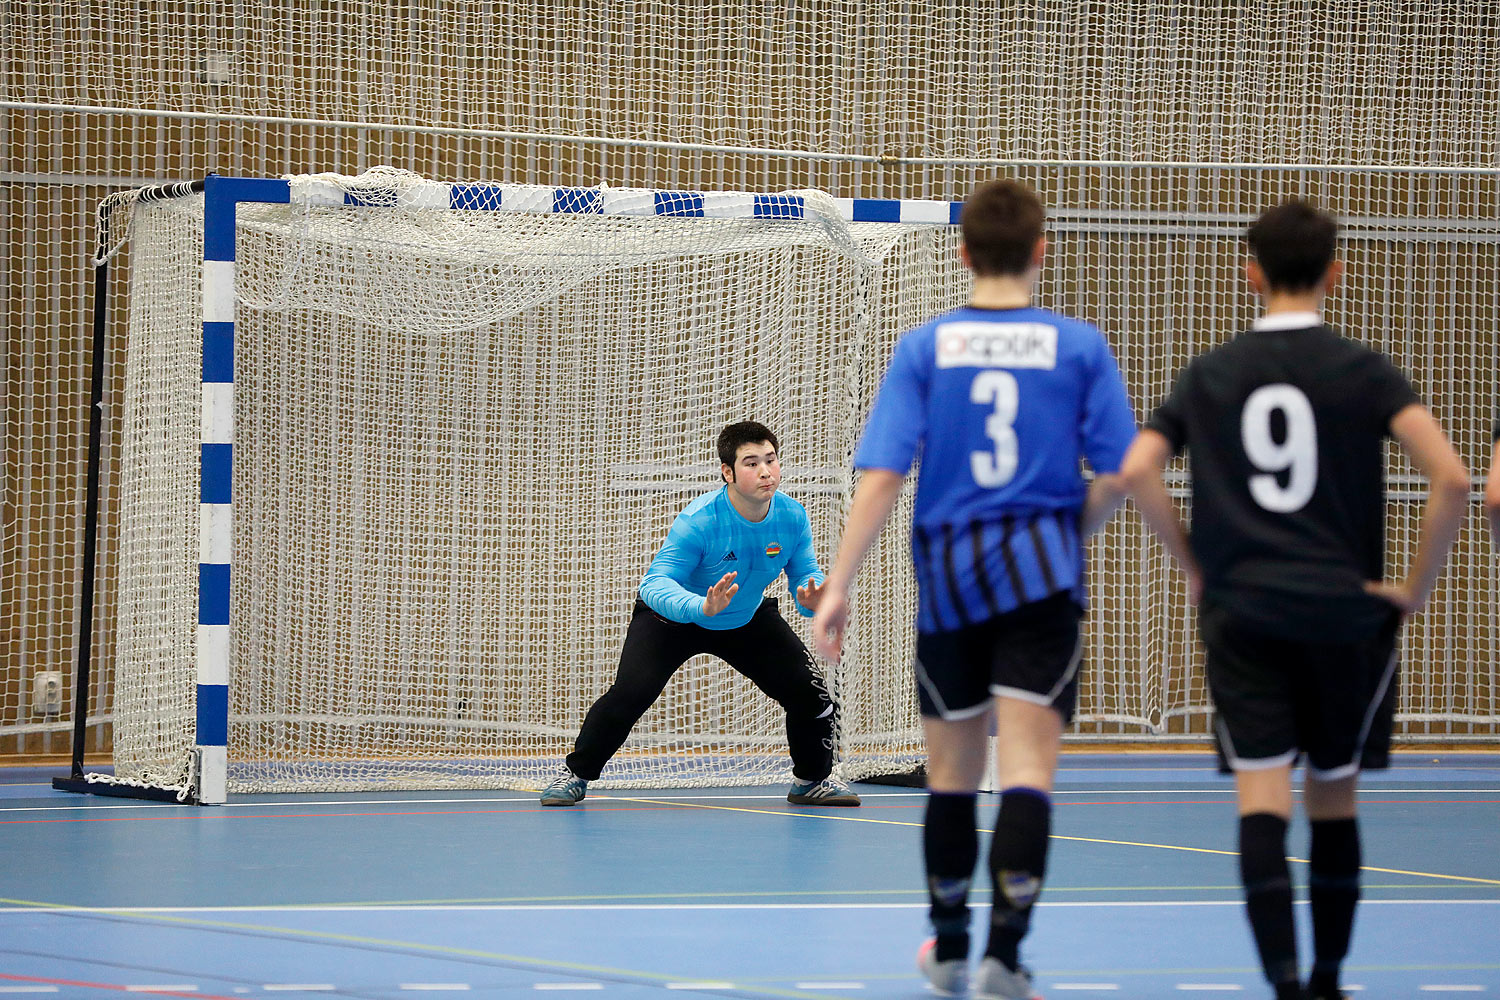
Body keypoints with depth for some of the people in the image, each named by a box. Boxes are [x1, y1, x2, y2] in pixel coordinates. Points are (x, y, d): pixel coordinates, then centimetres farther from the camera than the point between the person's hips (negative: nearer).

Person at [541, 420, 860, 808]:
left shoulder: (793, 517, -21)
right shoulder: (699, 521, -35)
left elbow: (806, 575, -12)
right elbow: (654, 583, -41)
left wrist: (809, 598, -39)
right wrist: (702, 606, -61)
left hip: (748, 620, 4)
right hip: (672, 618, -4)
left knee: (808, 690, -5)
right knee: (630, 692, -23)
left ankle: (813, 779, 22)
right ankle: (576, 774, -1)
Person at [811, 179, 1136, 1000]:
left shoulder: (924, 348, 0)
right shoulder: (1080, 347, -1)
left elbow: (881, 476, -7)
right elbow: (1117, 476, -1)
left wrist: (838, 586, -5)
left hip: (948, 577, 2)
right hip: (1041, 577, -2)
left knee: (953, 772, 15)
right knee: (1026, 770, -6)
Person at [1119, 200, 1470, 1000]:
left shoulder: (1209, 374, 5)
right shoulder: (1362, 371, -3)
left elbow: (1136, 472, -3)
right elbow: (1450, 478, -13)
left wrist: (1194, 566, 8)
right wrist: (1415, 587, -2)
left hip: (1240, 614, 0)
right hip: (1345, 613, 0)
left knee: (1261, 797, -6)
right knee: (1333, 796, 14)